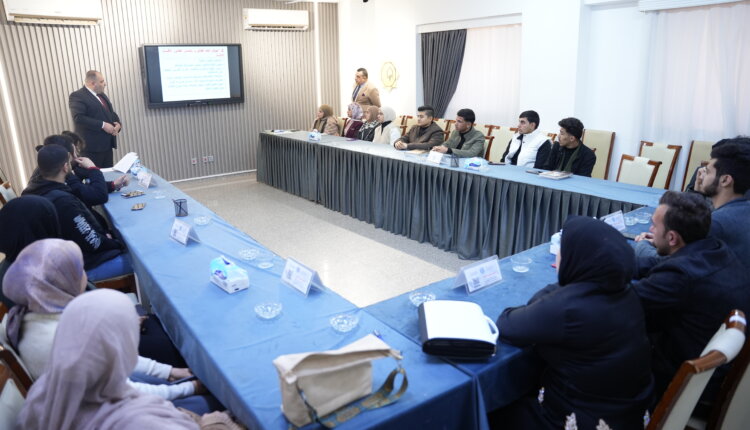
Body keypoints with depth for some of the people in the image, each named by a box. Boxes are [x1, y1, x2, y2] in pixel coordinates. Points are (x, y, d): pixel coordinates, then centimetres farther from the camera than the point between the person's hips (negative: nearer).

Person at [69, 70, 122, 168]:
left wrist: (118, 124, 2)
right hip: (92, 146, -8)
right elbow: (78, 118, -19)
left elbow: (111, 113, 24)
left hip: (107, 144, 8)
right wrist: (102, 125, -21)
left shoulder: (102, 95, 18)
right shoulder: (77, 96, -8)